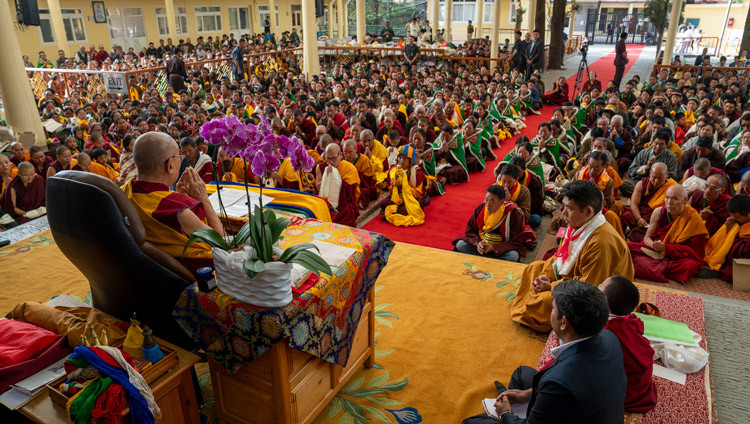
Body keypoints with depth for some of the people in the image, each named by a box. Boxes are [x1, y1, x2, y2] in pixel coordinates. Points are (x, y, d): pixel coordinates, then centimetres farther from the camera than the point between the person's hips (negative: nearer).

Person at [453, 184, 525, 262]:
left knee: (514, 255, -36)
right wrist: (477, 243, -19)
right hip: (481, 243, 4)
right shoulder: (481, 208, -6)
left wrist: (493, 248, -27)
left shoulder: (513, 213, -17)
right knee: (460, 245, -20)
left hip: (501, 249, -4)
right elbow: (470, 231, 3)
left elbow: (516, 243, -16)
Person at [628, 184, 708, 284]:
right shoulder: (659, 212, -1)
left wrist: (665, 248, -23)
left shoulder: (693, 217, -10)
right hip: (655, 252, 2)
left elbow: (693, 250, -10)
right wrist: (654, 245, -22)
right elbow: (647, 238, 3)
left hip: (679, 257, -2)